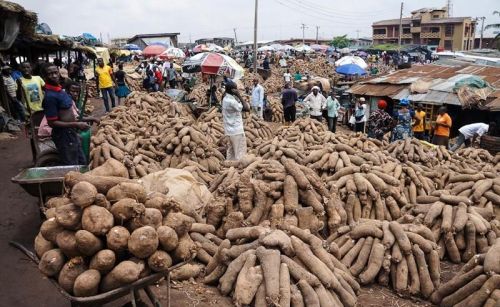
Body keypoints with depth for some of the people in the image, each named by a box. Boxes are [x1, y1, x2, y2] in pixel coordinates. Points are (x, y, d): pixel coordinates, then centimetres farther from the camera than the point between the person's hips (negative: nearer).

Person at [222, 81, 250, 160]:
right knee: (240, 154, -2)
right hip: (236, 131, -10)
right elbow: (247, 108, -20)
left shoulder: (226, 98, 6)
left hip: (230, 130, 10)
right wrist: (239, 96, -17)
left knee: (231, 152, 16)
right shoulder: (232, 101, -23)